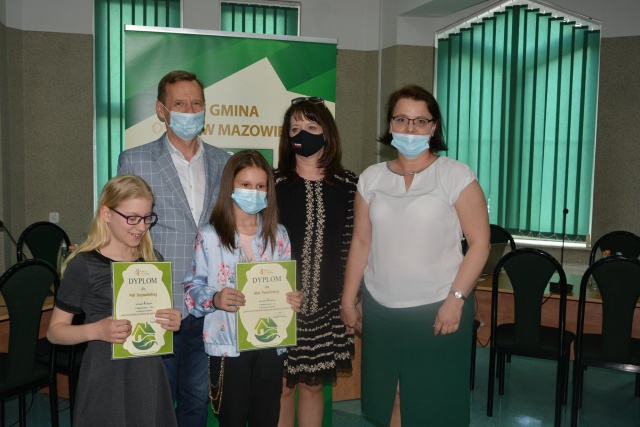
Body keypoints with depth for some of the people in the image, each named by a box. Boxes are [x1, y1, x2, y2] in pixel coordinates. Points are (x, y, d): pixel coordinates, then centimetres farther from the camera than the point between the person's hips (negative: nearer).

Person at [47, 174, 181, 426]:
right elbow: (55, 331, -5)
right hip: (106, 376, -4)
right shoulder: (83, 265, -10)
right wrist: (96, 330, -23)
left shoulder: (153, 260, 6)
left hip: (149, 373, 5)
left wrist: (172, 321, -4)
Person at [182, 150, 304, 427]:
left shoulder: (278, 235, 6)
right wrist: (214, 299, -24)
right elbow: (192, 288, -5)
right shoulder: (209, 236, -4)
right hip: (227, 345, -3)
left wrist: (294, 300, -11)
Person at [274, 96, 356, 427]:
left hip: (327, 304, 2)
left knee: (313, 384, 14)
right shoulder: (274, 183, -4)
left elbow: (351, 245, 5)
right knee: (281, 386, 8)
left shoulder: (347, 184, 2)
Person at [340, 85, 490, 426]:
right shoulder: (371, 178, 6)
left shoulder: (457, 176, -6)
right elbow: (360, 243, 10)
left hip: (437, 308, -3)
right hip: (380, 310, 4)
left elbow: (479, 244, -7)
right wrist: (347, 301, 10)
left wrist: (456, 298, -14)